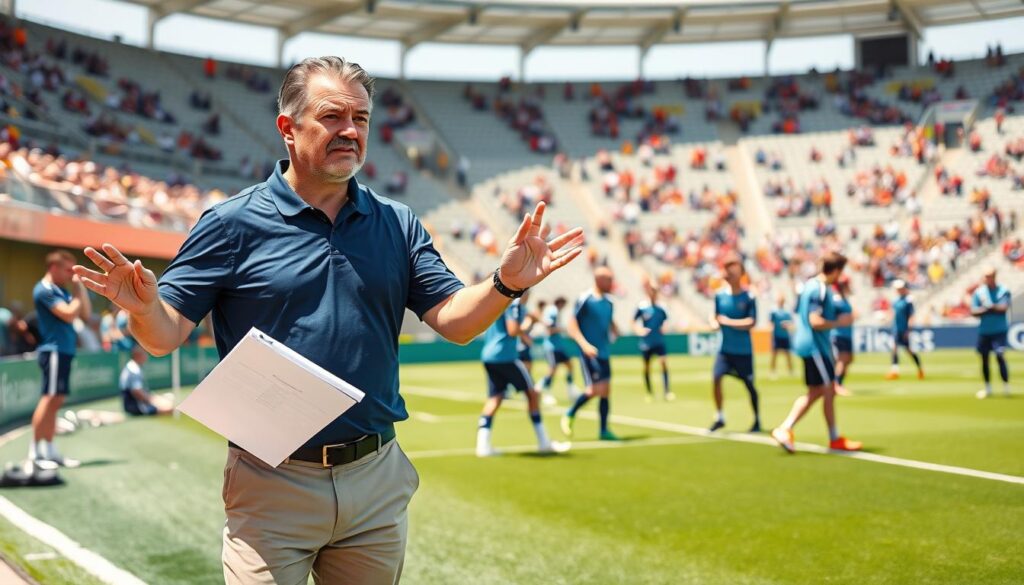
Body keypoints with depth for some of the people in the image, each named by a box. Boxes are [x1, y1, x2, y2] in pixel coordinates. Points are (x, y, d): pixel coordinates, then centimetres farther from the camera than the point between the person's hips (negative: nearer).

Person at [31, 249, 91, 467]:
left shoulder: (61, 290, 18)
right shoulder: (44, 290, -10)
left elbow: (85, 314, 16)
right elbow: (69, 314, -19)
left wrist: (81, 288, 8)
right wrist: (78, 293, -5)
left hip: (64, 351, 10)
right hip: (54, 351, -10)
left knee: (56, 401, 10)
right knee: (49, 399, -13)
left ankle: (49, 449, 14)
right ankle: (36, 450, -12)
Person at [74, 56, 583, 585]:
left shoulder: (397, 224, 6)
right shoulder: (233, 223, -5)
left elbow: (454, 321, 1)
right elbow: (165, 336, -7)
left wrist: (505, 284, -18)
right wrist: (143, 307, -30)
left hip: (378, 482, 4)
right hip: (272, 488, -3)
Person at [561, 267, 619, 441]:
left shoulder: (608, 302, 11)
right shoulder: (585, 299, -10)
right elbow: (572, 324, -12)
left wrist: (615, 332, 3)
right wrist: (584, 344, -22)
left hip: (603, 354, 7)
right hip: (589, 353, -7)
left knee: (606, 391, 5)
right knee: (596, 389, -13)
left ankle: (604, 431, 12)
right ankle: (569, 415, 10)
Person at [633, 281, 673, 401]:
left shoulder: (661, 308, -1)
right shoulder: (642, 307, -7)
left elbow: (665, 320, 18)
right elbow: (634, 321, 4)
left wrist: (663, 328, -1)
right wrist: (639, 329, -12)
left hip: (659, 341, 1)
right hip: (646, 341, -1)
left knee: (664, 363, -13)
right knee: (646, 367, 6)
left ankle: (666, 391, -10)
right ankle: (649, 393, 20)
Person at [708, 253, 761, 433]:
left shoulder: (748, 297, -10)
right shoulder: (720, 295, 1)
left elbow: (751, 322, -16)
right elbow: (715, 316, 13)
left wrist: (728, 322, -19)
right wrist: (714, 322, -9)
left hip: (744, 350, -3)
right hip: (725, 348, 3)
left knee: (749, 385, 5)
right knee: (716, 377, -13)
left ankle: (757, 420, 23)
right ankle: (719, 417, 3)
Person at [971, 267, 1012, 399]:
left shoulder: (1003, 291, -2)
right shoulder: (978, 292, 3)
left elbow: (1004, 308, -15)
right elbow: (973, 311, -2)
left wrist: (989, 306, -22)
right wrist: (987, 309, -17)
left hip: (999, 330, -3)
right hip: (984, 331, 3)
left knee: (1000, 356, -16)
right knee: (984, 359, 9)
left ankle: (1006, 386, -9)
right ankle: (987, 388, 22)